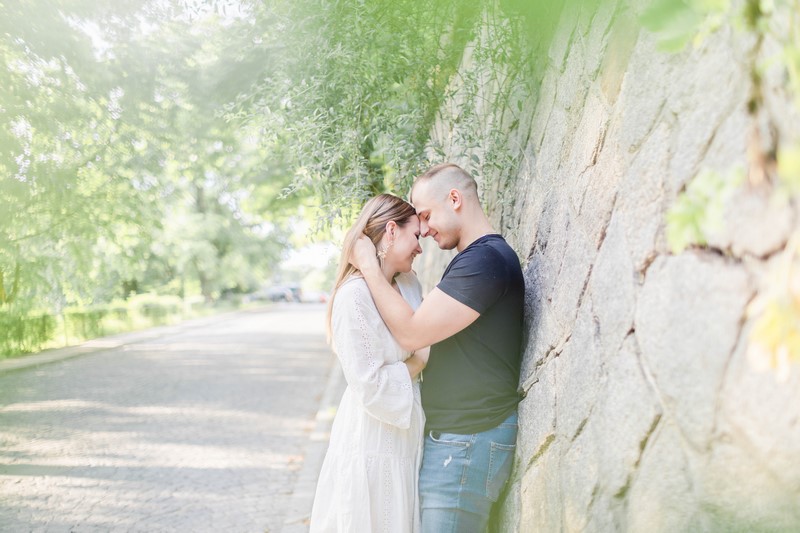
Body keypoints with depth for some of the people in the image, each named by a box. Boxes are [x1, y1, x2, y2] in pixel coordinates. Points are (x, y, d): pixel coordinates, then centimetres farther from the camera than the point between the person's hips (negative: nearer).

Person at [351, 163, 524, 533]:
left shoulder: (486, 259, -18)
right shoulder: (474, 257, 15)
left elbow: (412, 333, -20)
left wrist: (369, 266, -12)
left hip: (468, 442, -10)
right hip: (452, 435, 10)